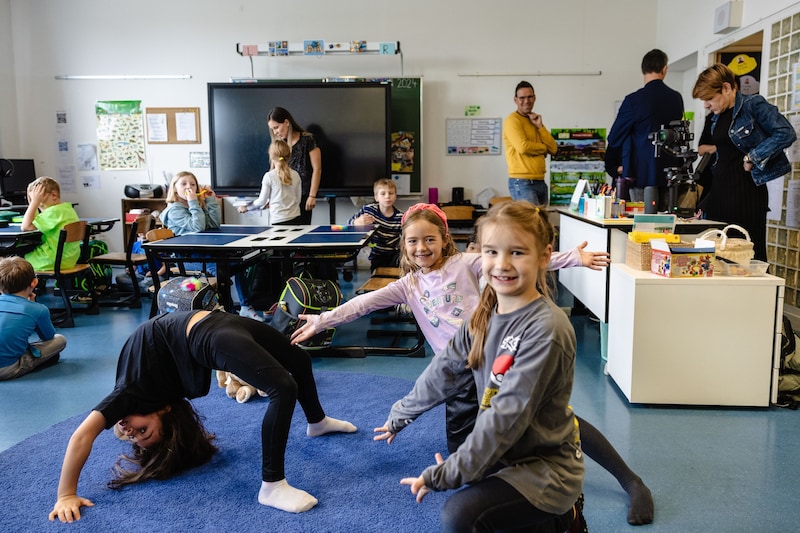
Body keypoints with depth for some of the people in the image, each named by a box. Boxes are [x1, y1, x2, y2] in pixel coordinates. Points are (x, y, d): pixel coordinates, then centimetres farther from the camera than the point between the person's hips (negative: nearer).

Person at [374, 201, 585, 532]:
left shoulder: (546, 330, -25)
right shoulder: (486, 315, -1)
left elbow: (506, 416, -26)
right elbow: (444, 370, 10)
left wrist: (444, 474, -22)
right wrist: (400, 415, 18)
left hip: (545, 465, -8)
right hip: (504, 453, 8)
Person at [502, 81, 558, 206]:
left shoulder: (535, 121, 19)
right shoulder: (512, 120, -6)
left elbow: (553, 149, 12)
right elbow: (523, 146, -20)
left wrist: (540, 126, 0)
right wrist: (543, 148, -1)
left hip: (540, 181, 8)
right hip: (522, 182, -8)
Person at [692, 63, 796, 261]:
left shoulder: (753, 105, -7)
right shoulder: (715, 117, 15)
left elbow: (786, 133, -17)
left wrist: (751, 158, -16)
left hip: (746, 191, -7)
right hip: (718, 190, 7)